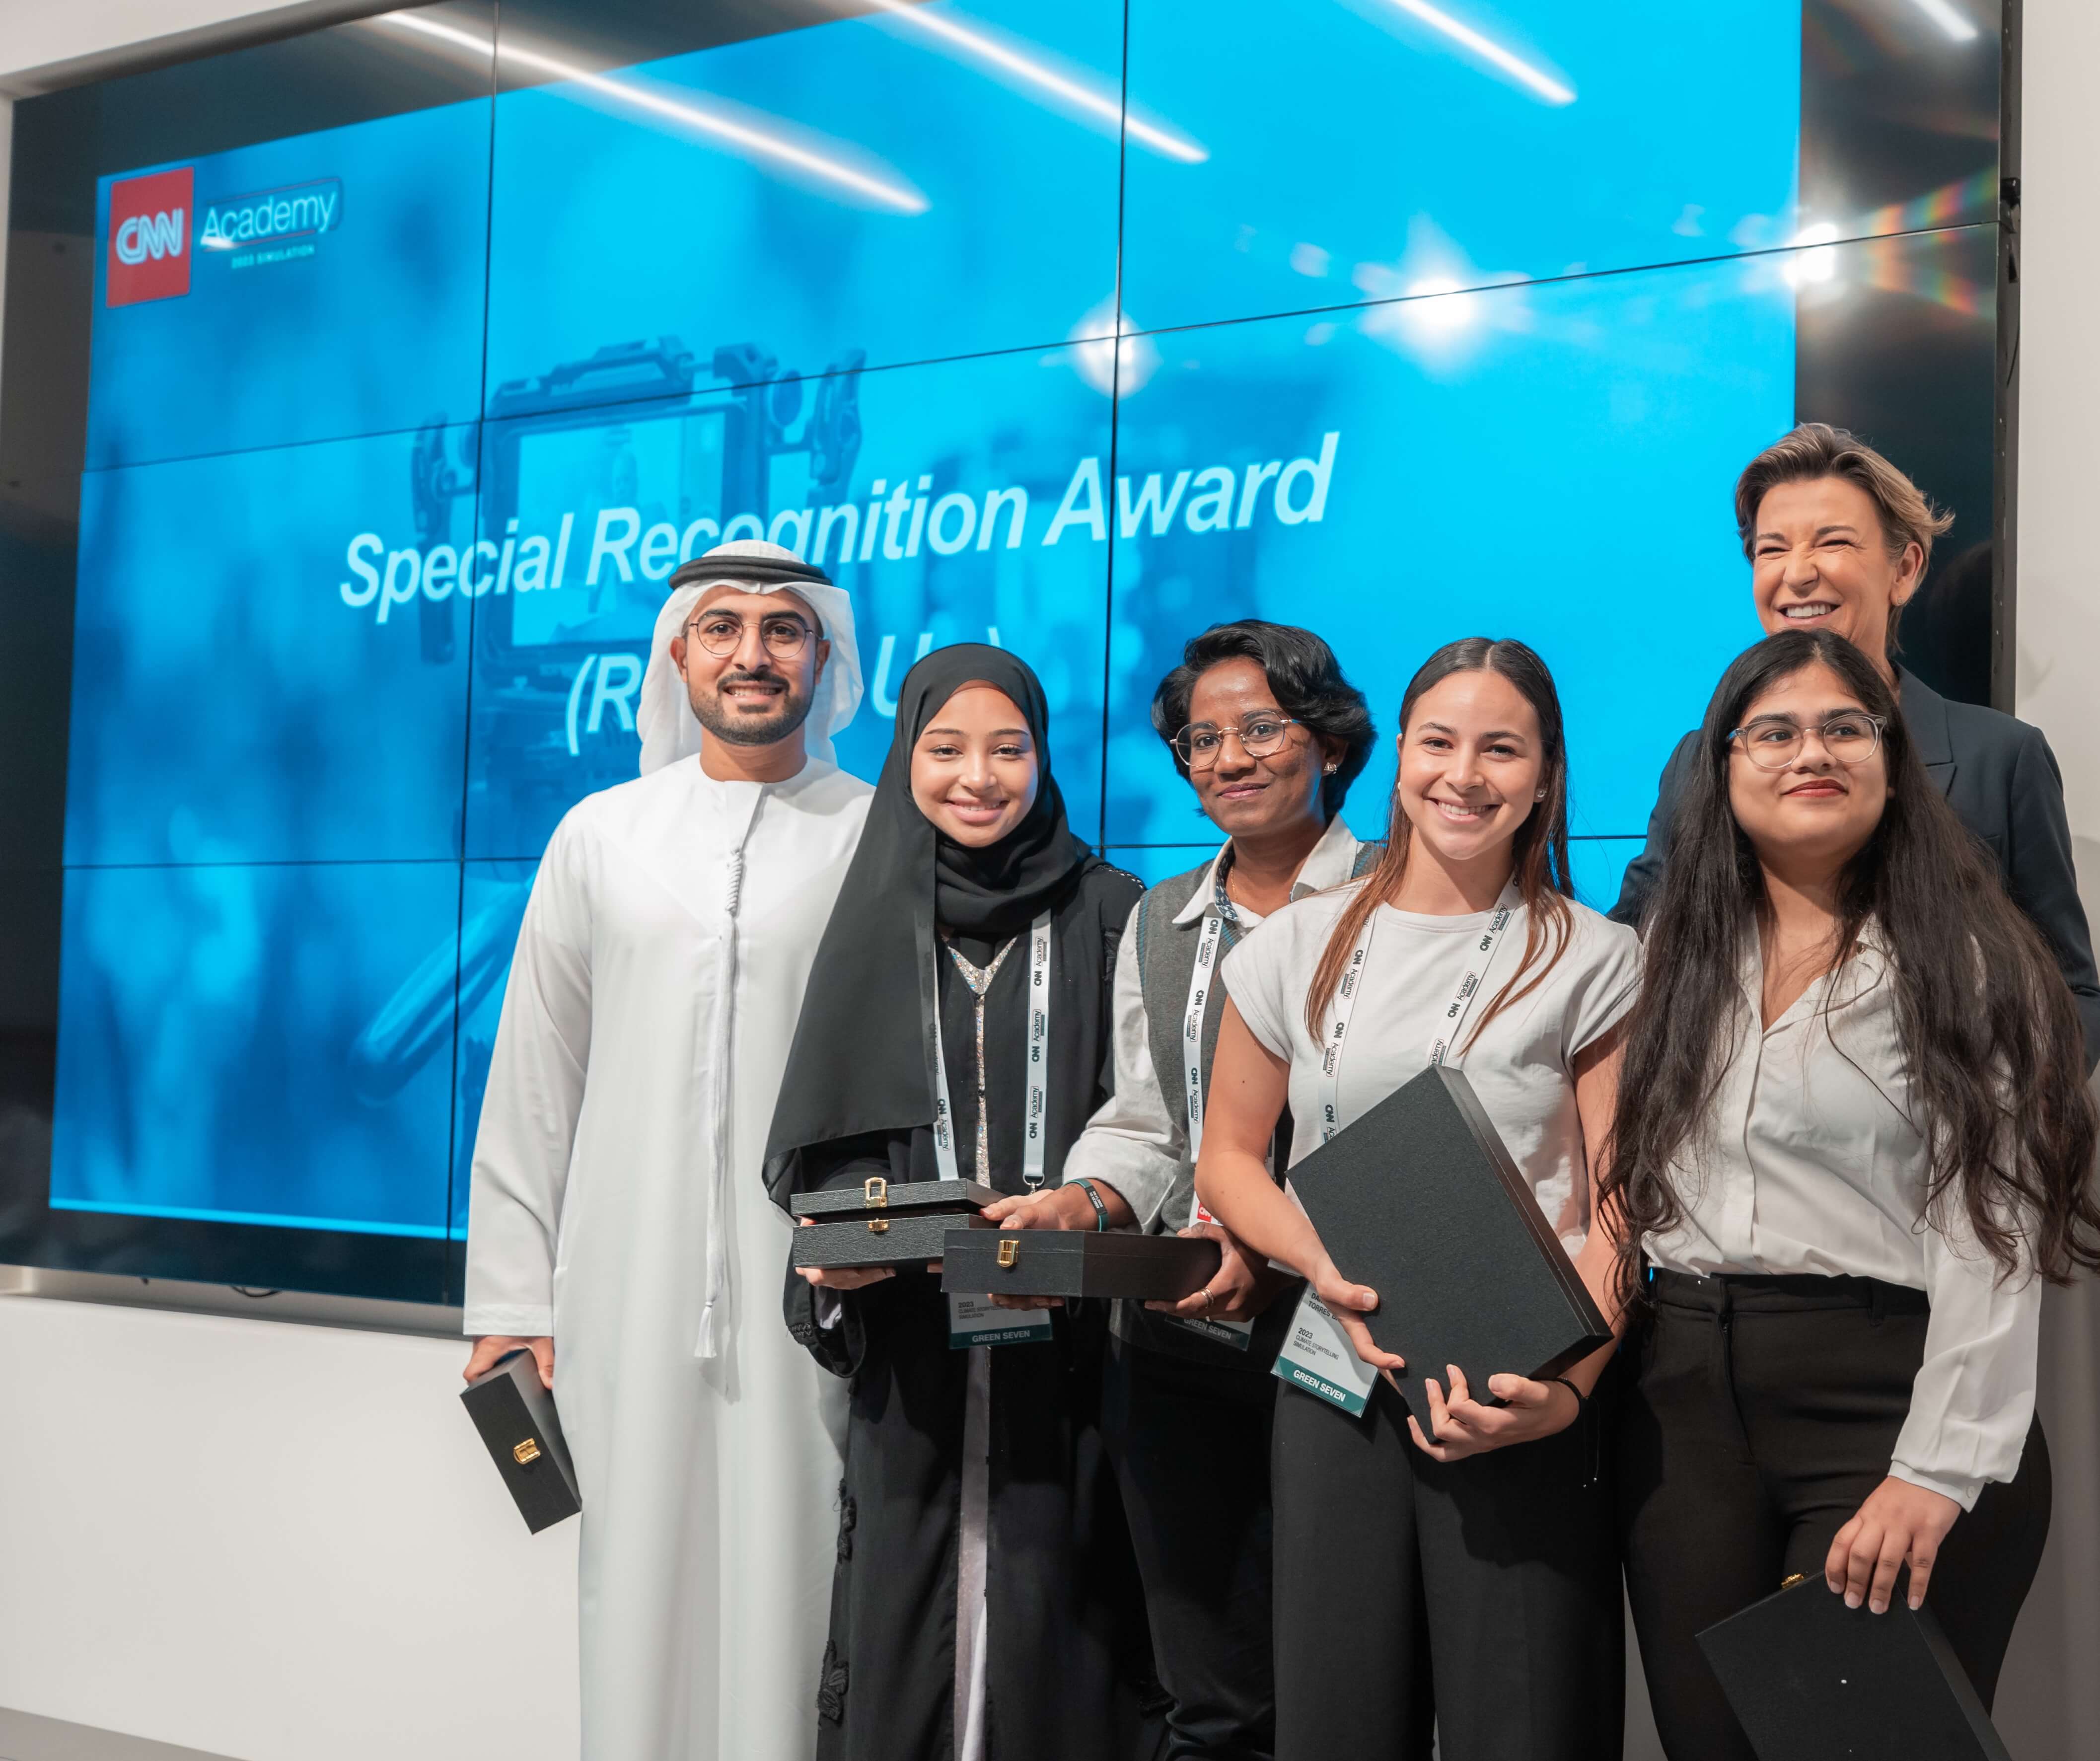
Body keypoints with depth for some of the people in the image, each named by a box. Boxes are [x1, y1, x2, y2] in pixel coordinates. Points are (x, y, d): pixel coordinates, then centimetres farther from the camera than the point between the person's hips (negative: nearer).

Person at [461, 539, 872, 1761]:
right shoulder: (602, 835, 11)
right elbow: (534, 1079, 10)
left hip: (816, 1290, -2)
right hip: (630, 1289, 2)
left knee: (789, 1591, -1)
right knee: (642, 1587, 5)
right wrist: (512, 1298, 5)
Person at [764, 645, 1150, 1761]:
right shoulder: (873, 921, 9)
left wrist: (1087, 1206, -17)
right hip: (908, 1344, 1)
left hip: (1061, 1344, -1)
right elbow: (817, 1144, 9)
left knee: (1051, 1617, -2)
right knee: (902, 1620, 1)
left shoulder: (1106, 917, 4)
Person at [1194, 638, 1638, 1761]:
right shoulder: (1297, 949, 10)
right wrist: (1327, 1266, -6)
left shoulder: (1596, 964, 2)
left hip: (1518, 1402, -2)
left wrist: (1565, 1389, -18)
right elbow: (1229, 1158, 14)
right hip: (1337, 1385, 3)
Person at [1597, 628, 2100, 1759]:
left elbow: (1988, 1240, -10)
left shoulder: (1959, 965, -3)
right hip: (1683, 1406, 5)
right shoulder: (1683, 956, 13)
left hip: (1882, 1400, -5)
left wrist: (1938, 1475, -18)